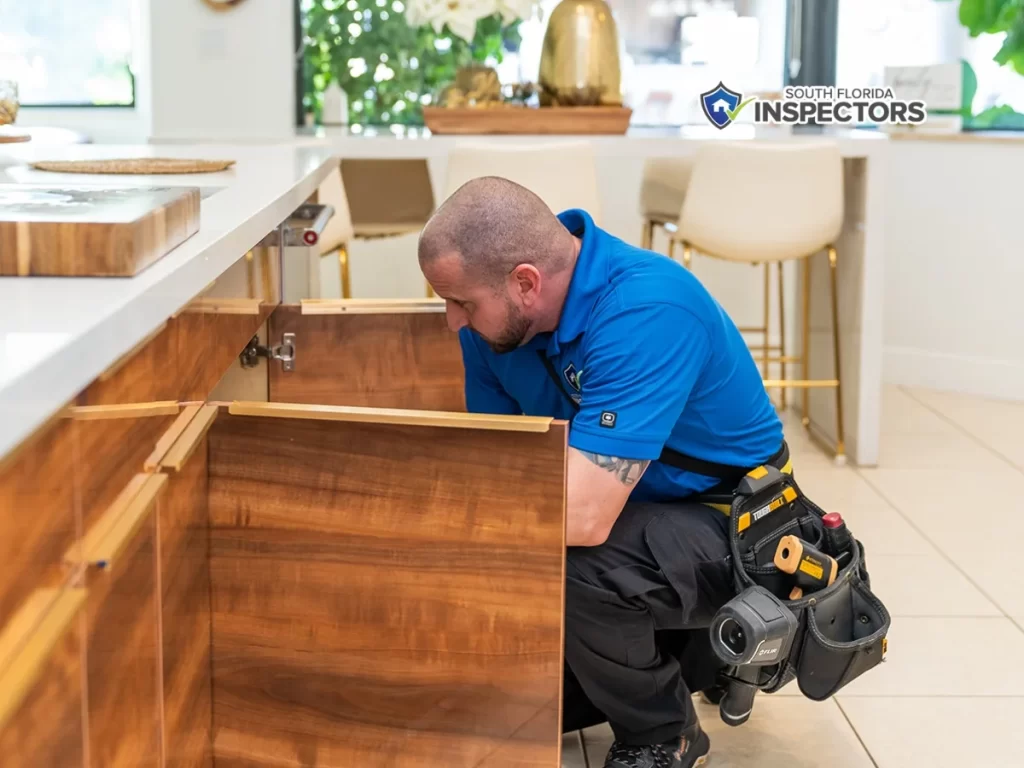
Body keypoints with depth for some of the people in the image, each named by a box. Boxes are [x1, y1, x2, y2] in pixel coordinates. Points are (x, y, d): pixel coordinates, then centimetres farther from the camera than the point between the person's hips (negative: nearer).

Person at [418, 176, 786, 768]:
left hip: (736, 533, -8)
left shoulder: (647, 312, -33)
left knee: (567, 564, -33)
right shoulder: (497, 317, -10)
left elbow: (584, 517, -38)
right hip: (635, 516, 8)